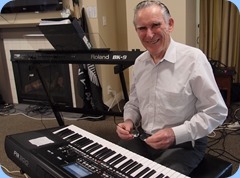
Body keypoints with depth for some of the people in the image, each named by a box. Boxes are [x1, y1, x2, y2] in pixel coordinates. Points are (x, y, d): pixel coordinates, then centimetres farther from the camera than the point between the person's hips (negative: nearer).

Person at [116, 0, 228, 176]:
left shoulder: (193, 58, -16)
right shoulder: (139, 62, 4)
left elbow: (216, 111, -14)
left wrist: (176, 134, -23)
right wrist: (129, 121, -4)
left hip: (183, 144, -5)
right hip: (142, 139, 5)